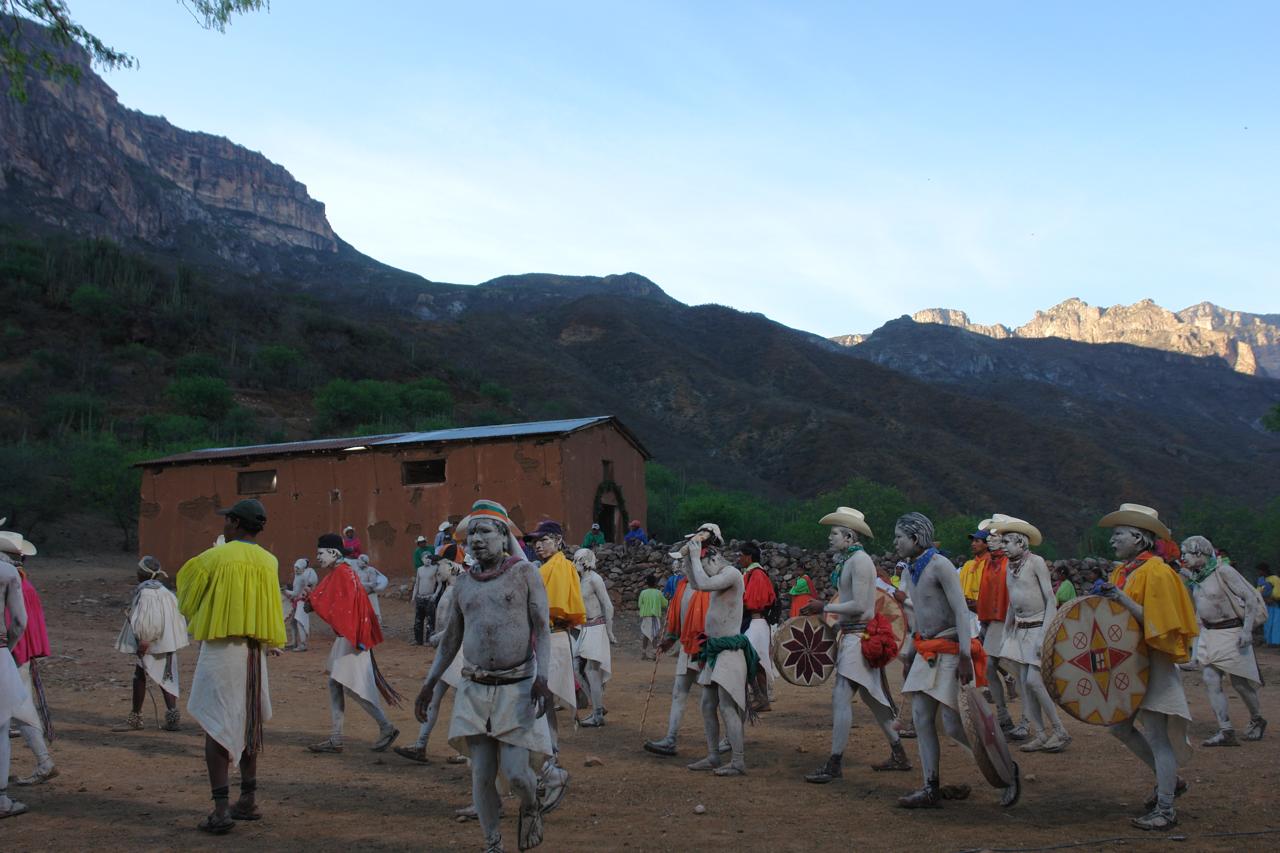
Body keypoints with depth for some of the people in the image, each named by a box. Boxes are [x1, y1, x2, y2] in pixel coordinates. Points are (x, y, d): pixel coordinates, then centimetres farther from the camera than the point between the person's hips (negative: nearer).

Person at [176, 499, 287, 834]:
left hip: (220, 651, -5)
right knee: (249, 723, 17)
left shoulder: (212, 558, -9)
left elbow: (186, 604, 2)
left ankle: (221, 809, -8)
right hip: (255, 653, 5)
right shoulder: (269, 562, 4)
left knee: (216, 726, -2)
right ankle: (248, 800, 24)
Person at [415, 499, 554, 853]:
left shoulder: (524, 573, -3)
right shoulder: (463, 583, 9)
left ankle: (530, 807, 26)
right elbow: (450, 639, 18)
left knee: (515, 772, -9)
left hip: (517, 689, -4)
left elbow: (543, 630, -7)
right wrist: (429, 684, 14)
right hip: (475, 691, 4)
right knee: (482, 775, 2)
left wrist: (542, 677, -18)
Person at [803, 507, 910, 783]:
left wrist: (824, 608, -14)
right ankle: (898, 755, 27)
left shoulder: (860, 559, -15)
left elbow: (859, 606, -20)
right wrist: (823, 610, 7)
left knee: (840, 697, -12)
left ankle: (834, 765, -10)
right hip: (853, 634, 11)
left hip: (859, 636, -11)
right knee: (870, 696, 17)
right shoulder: (849, 560, 16)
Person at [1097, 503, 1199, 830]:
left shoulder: (1156, 572, -15)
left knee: (1156, 736, -4)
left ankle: (1165, 810, 4)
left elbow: (1157, 622, -21)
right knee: (1120, 727, 14)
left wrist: (1123, 599, -26)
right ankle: (1170, 779, 30)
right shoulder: (1121, 571, 10)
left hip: (1154, 663, -9)